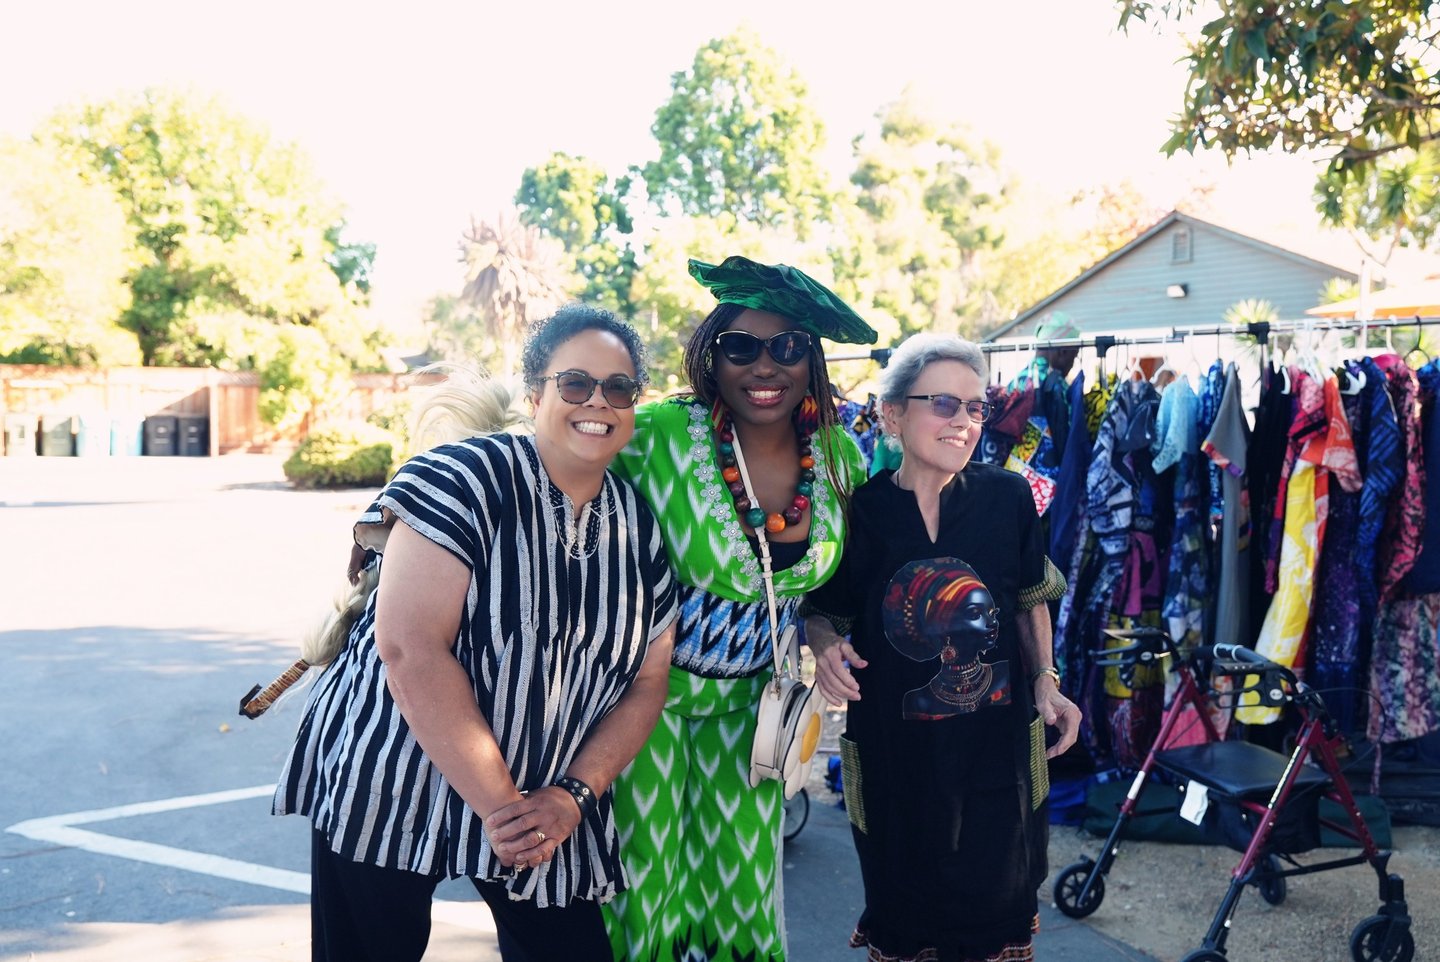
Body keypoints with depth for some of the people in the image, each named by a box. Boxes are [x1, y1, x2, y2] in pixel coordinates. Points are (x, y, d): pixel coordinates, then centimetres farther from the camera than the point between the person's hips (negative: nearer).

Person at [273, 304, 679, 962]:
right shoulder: (466, 480, -16)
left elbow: (646, 682, 5)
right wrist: (500, 805, -21)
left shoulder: (641, 530, 2)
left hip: (546, 805, 5)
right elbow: (410, 646, -23)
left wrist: (573, 793, -10)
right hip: (387, 785, -4)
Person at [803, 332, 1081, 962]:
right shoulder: (858, 511, -9)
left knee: (999, 909, 16)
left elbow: (1031, 601, 9)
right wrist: (827, 646, -17)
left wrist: (1046, 679, -3)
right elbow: (822, 613, 4)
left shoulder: (1008, 497, -5)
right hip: (895, 751, -1)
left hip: (998, 746, 1)